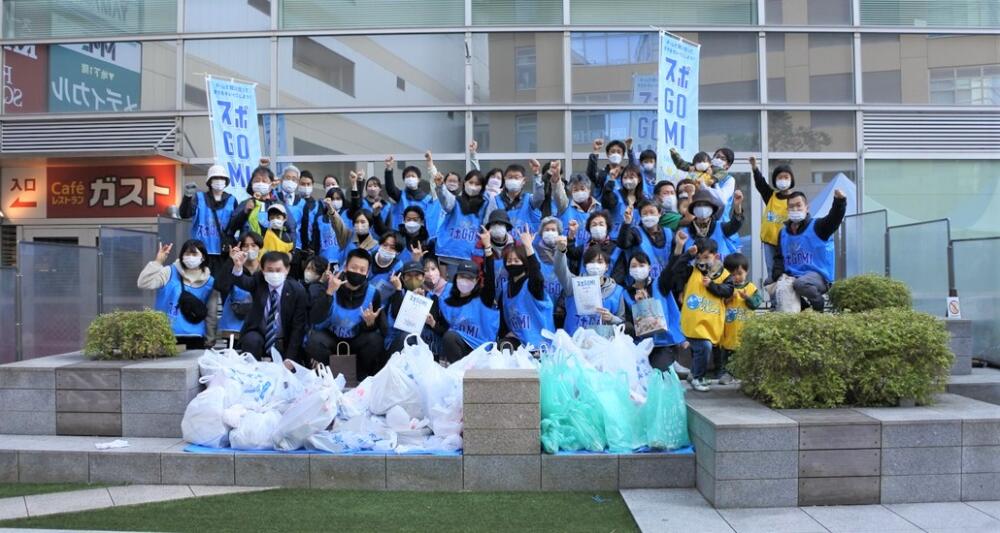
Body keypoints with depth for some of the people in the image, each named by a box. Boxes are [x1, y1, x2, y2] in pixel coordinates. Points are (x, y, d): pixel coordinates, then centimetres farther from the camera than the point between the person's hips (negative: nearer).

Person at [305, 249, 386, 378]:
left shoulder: (372, 293, -16)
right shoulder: (330, 285, -19)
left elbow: (376, 329, -9)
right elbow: (315, 320, -30)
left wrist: (370, 323, -35)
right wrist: (329, 292, -41)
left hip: (356, 338, 1)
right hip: (329, 335, -1)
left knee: (376, 340, -28)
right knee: (314, 341, -31)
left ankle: (363, 377, -1)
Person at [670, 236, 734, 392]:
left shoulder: (724, 274, 3)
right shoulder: (692, 271, 0)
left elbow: (728, 291, -7)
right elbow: (675, 270, -13)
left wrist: (711, 285, -14)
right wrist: (688, 254, -15)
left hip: (712, 322, 3)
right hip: (694, 320, -3)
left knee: (698, 349, 18)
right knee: (704, 346, -15)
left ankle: (694, 373, 39)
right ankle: (697, 378, 2)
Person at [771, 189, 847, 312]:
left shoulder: (817, 226, -1)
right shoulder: (783, 233, 14)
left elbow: (834, 218, -21)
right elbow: (778, 258, 17)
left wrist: (839, 201, -42)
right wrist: (778, 276, -2)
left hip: (818, 277, -7)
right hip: (791, 278, 7)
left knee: (800, 283, -37)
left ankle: (819, 305, -7)